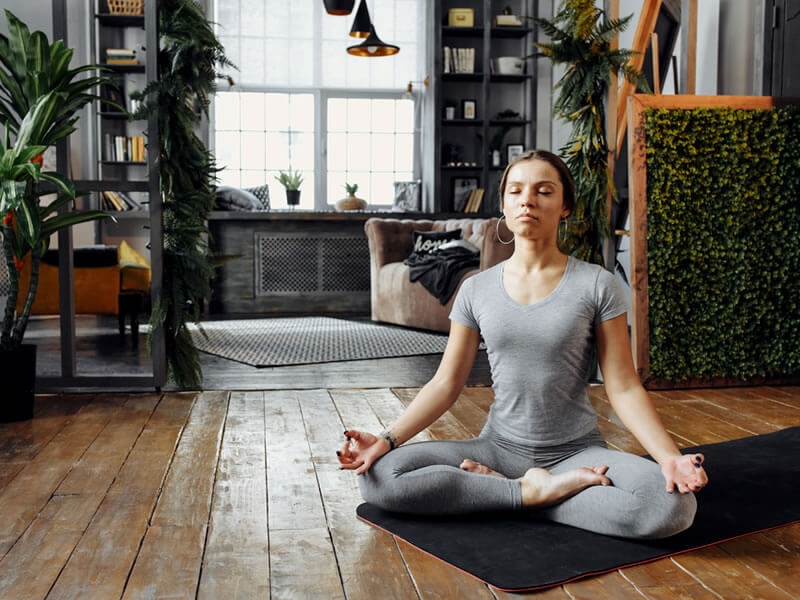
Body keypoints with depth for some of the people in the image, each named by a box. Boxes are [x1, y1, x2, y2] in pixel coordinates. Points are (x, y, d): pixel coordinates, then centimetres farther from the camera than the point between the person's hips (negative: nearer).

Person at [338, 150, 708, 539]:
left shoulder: (595, 285, -4)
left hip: (577, 451, -1)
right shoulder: (477, 289, 3)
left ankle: (499, 487, -14)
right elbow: (446, 383, 2)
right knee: (377, 476, -21)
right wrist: (388, 439, -11)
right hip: (499, 447, 1)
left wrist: (670, 457, -20)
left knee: (673, 505, -31)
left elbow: (623, 387, -6)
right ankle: (534, 492, -13)